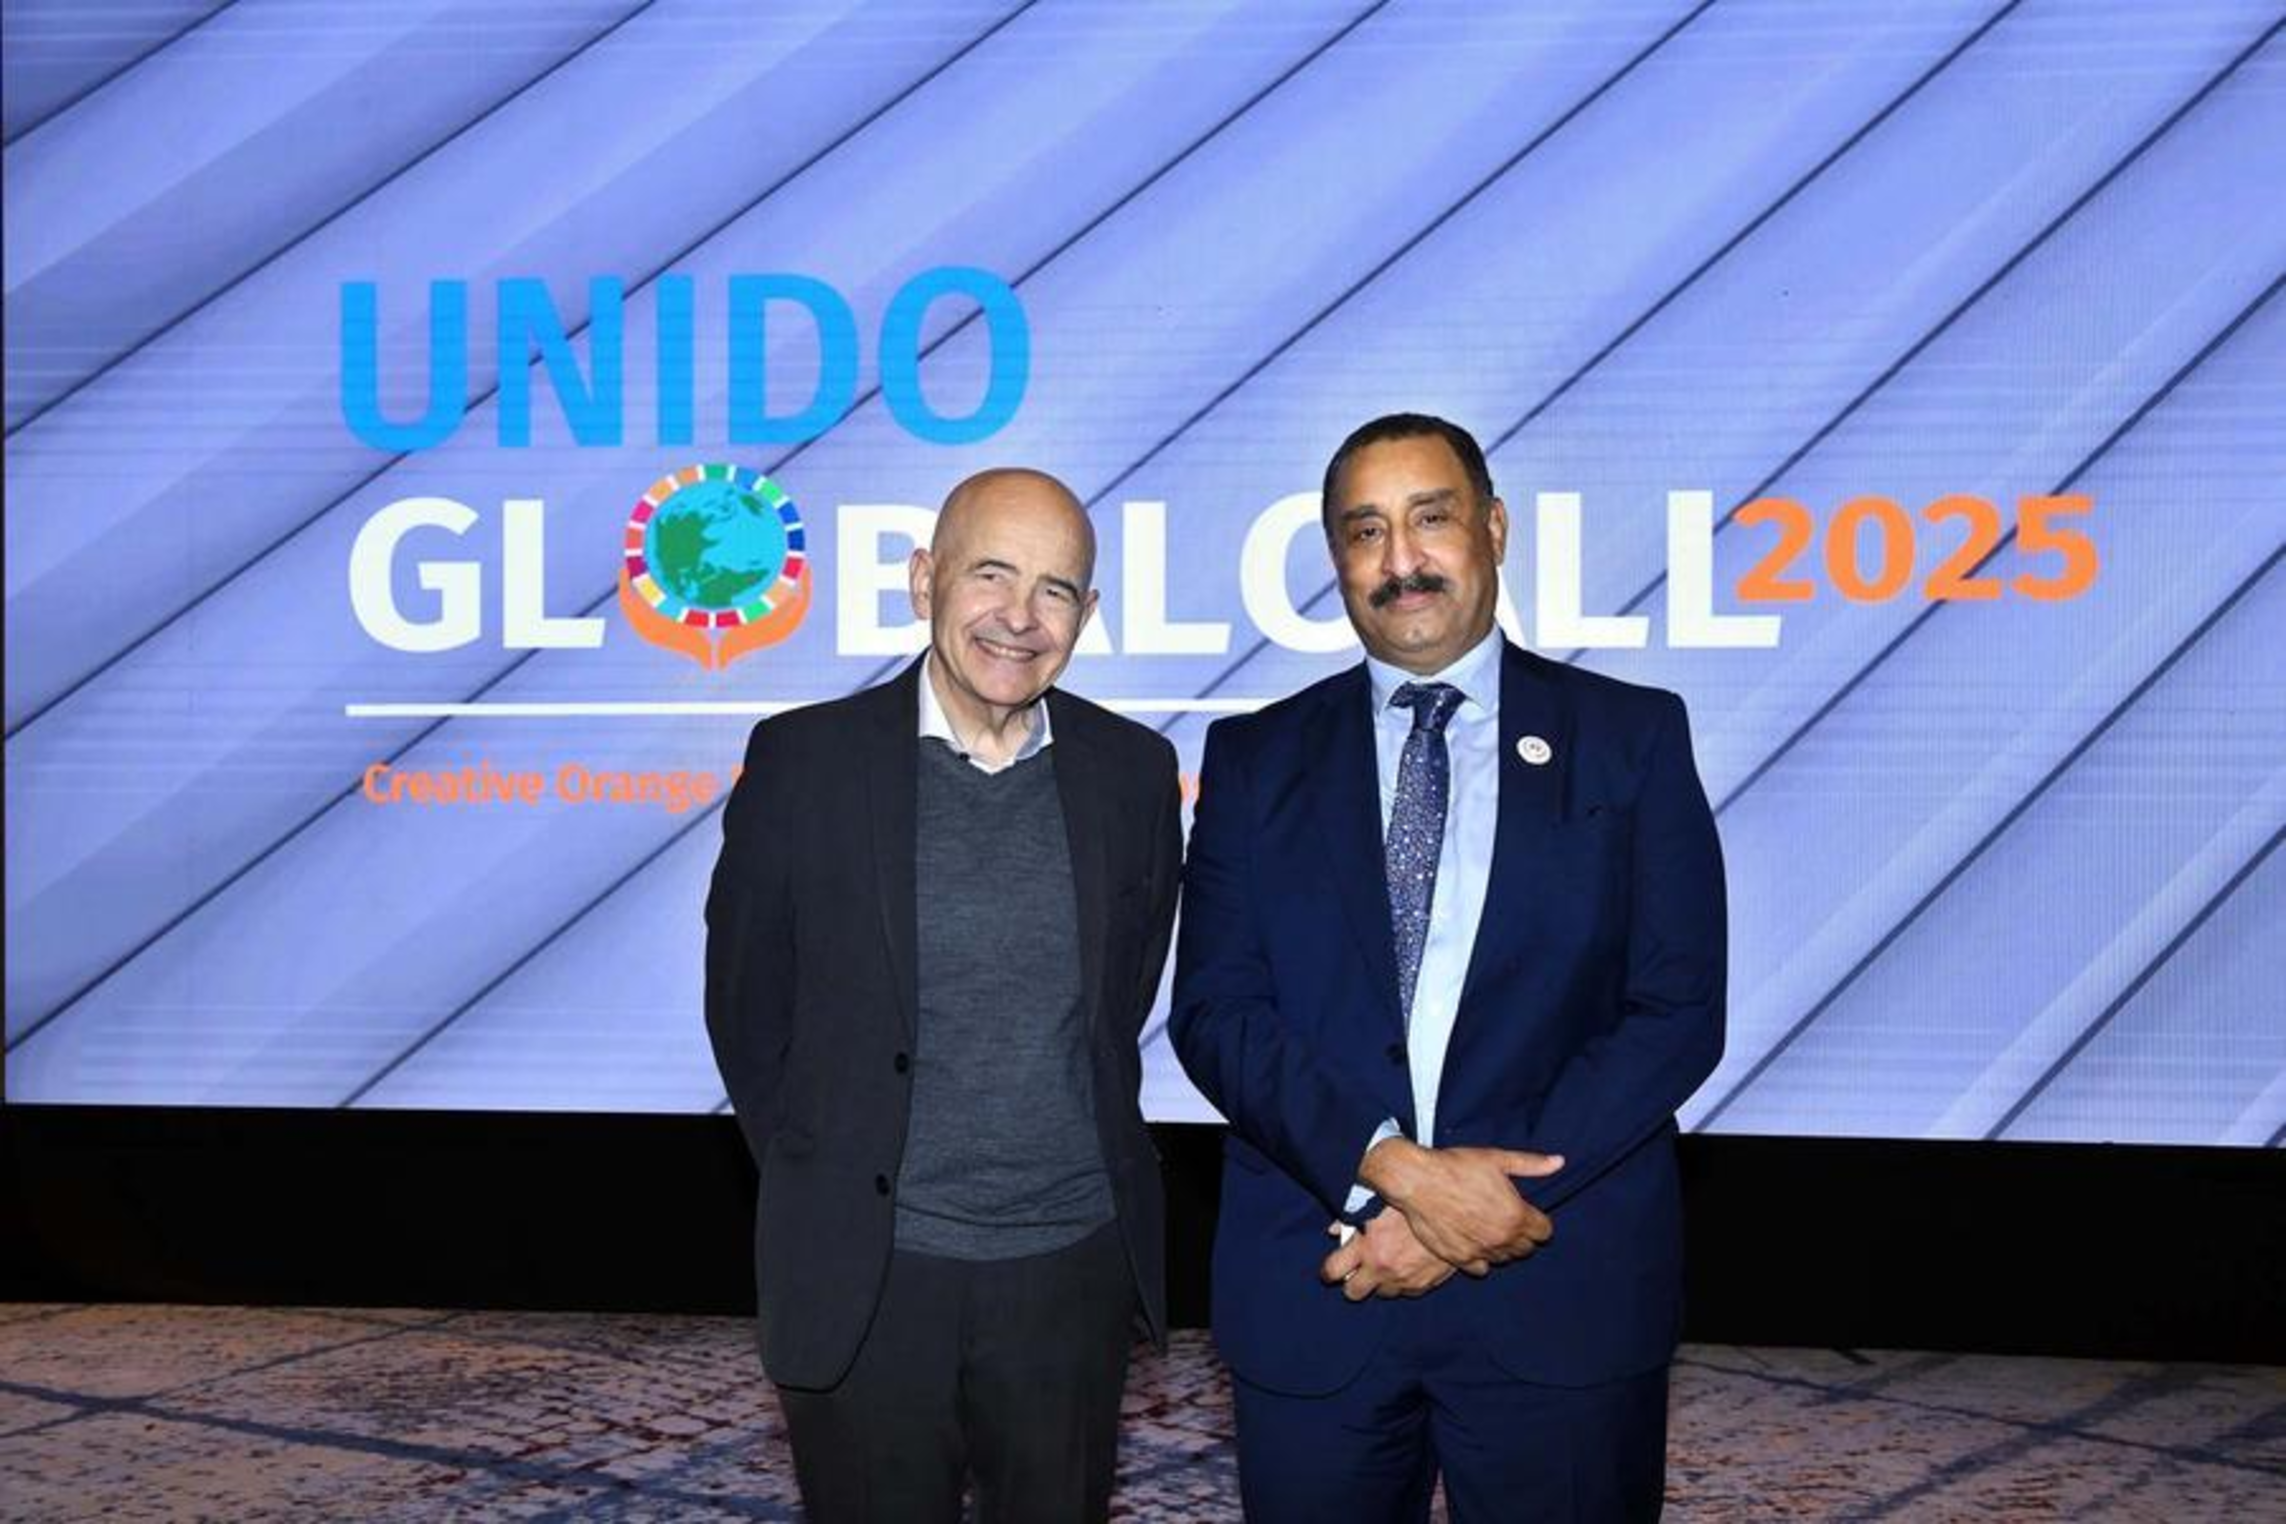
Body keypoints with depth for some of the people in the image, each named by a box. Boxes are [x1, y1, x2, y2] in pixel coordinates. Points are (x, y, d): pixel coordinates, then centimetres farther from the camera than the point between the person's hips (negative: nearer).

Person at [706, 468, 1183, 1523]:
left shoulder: (1134, 769, -1)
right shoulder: (803, 759, -8)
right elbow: (748, 1007, 1)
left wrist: (1088, 1161, 9)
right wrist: (822, 1183, 4)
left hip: (1074, 1267, 2)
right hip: (865, 1276, -2)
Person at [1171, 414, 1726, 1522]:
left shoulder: (1631, 737, 2)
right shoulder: (1255, 759, 6)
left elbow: (1678, 1012, -4)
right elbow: (1215, 1011, -3)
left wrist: (1501, 1204, -13)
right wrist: (1395, 1170, -17)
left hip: (1564, 1293, -1)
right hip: (1314, 1297, 1)